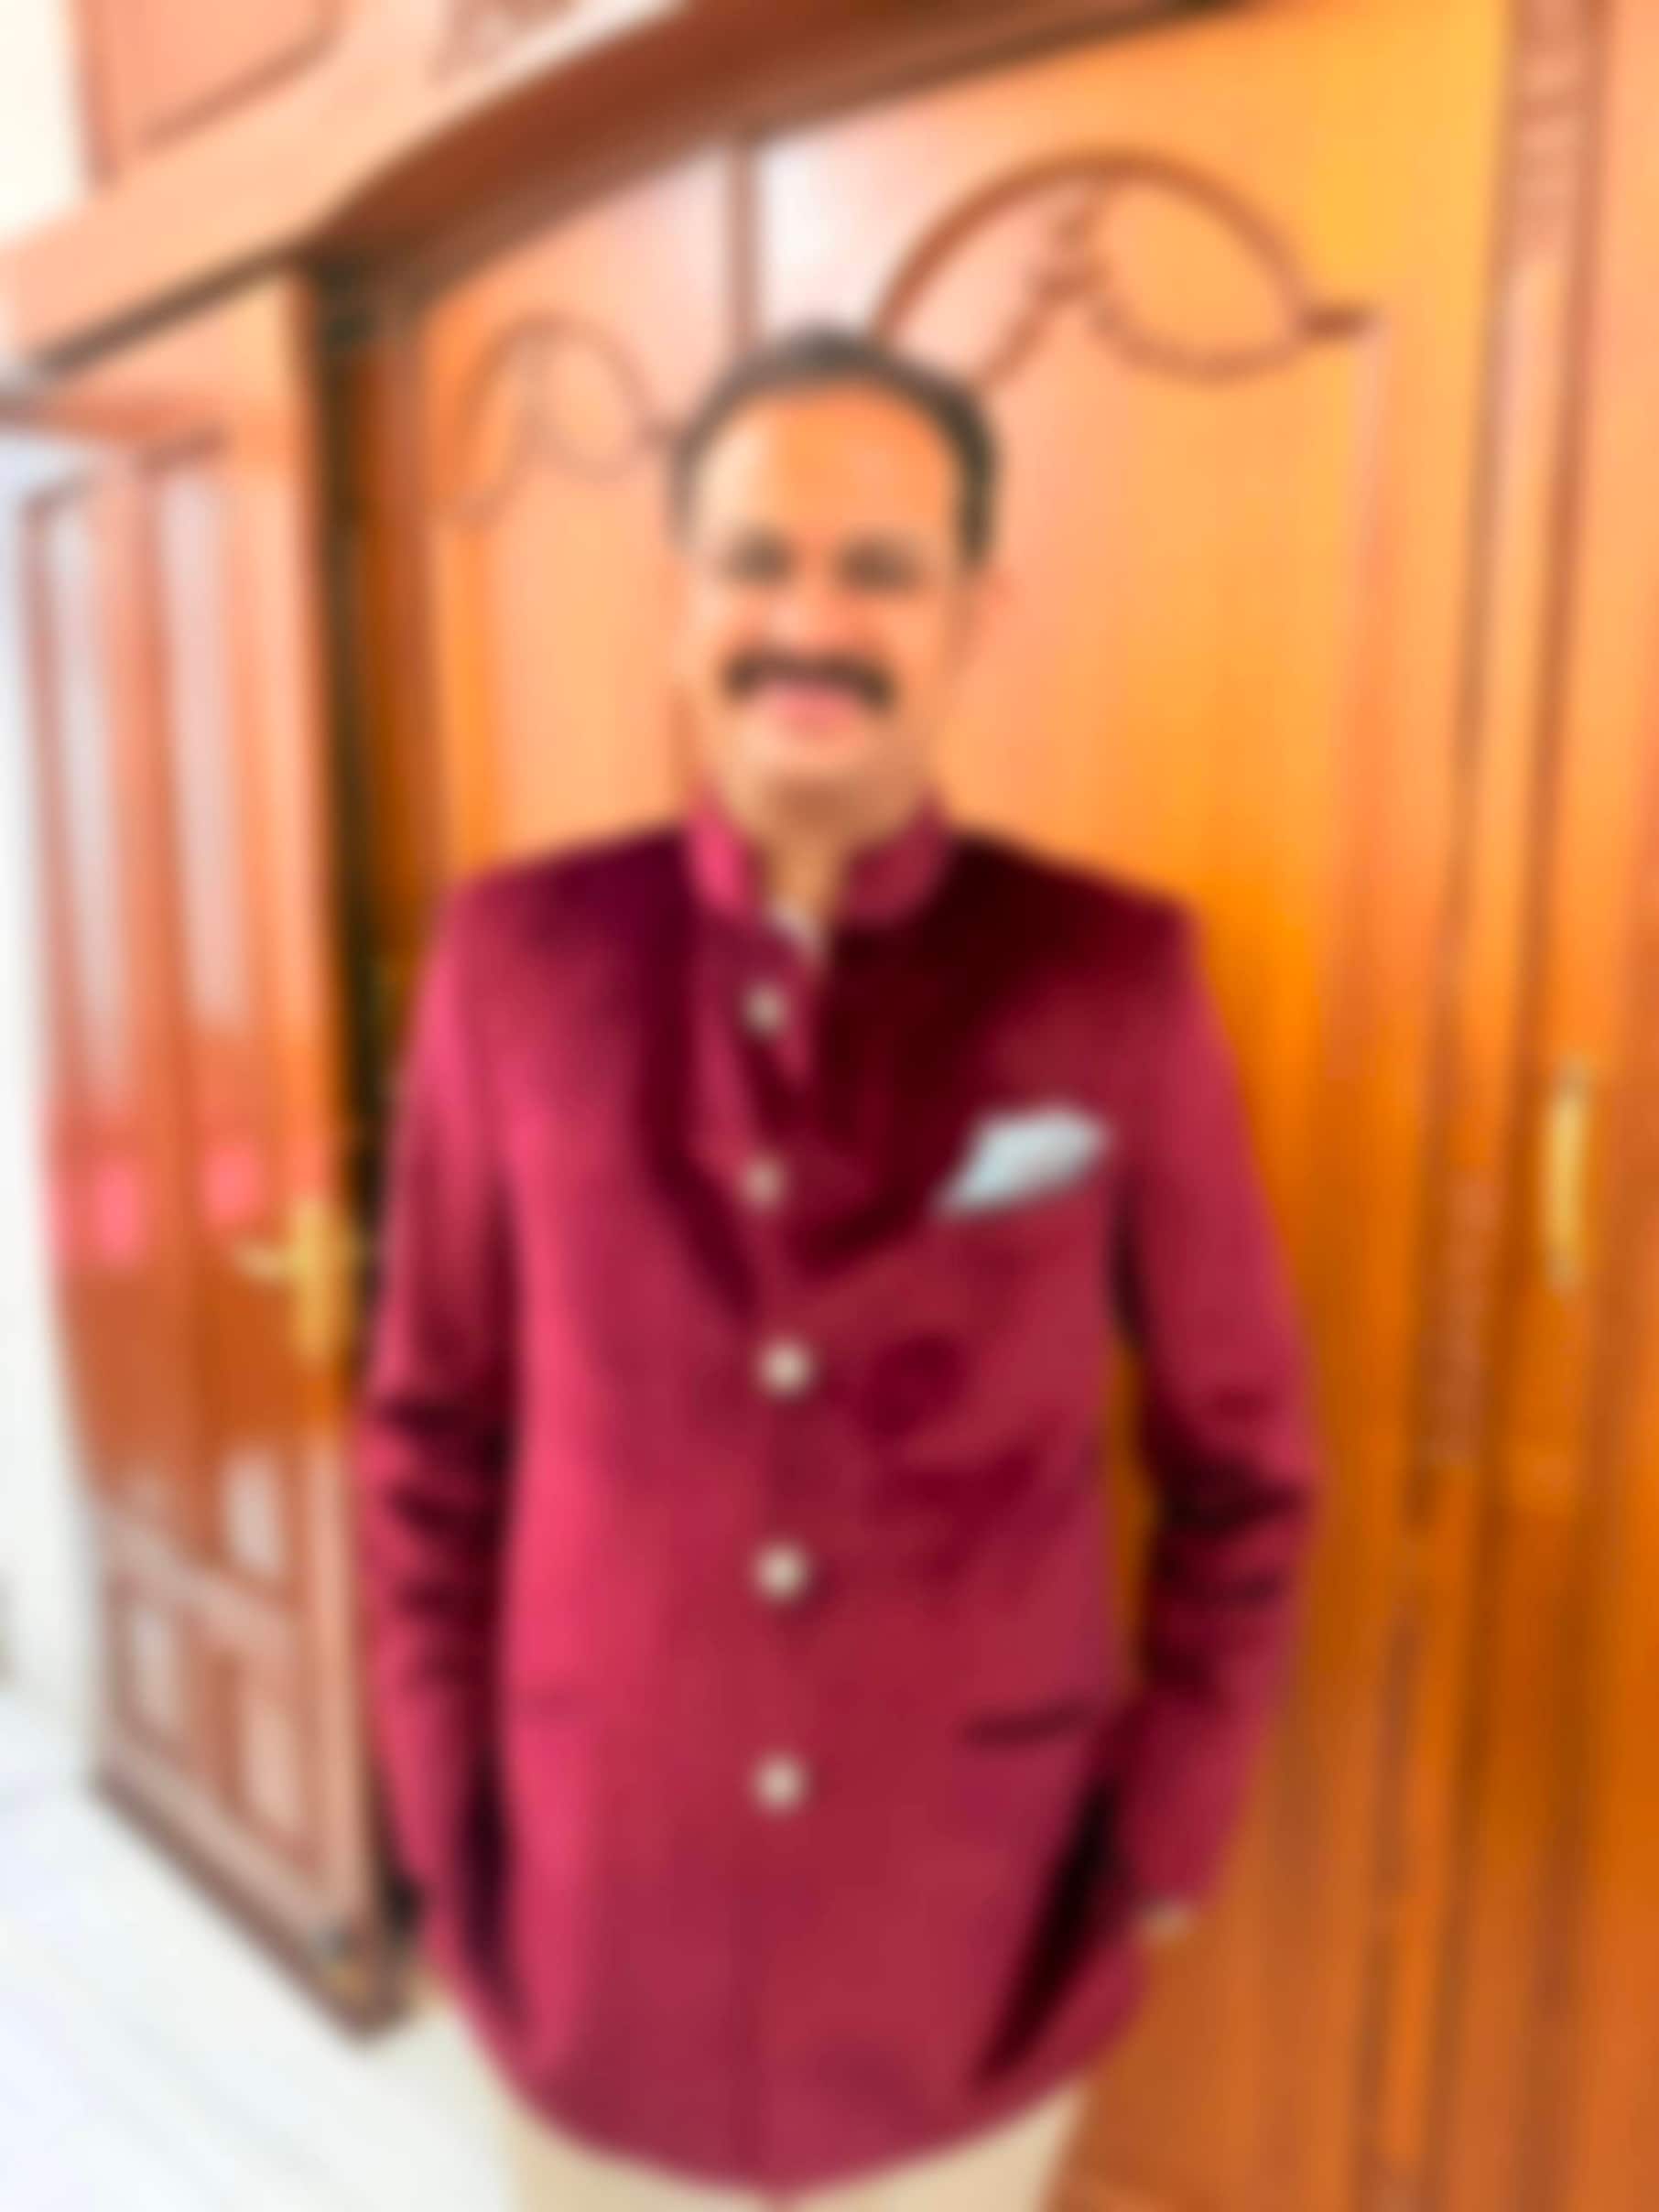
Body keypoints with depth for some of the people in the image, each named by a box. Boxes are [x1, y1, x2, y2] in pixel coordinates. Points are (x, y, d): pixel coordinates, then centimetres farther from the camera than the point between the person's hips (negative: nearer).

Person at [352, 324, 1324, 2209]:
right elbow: (430, 1418, -1)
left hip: (978, 1918, 0)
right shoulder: (514, 955, -10)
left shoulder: (1116, 975, -13)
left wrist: (1166, 1834, -2)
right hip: (596, 1898, 1)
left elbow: (1241, 1453, -4)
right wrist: (442, 1808, 0)